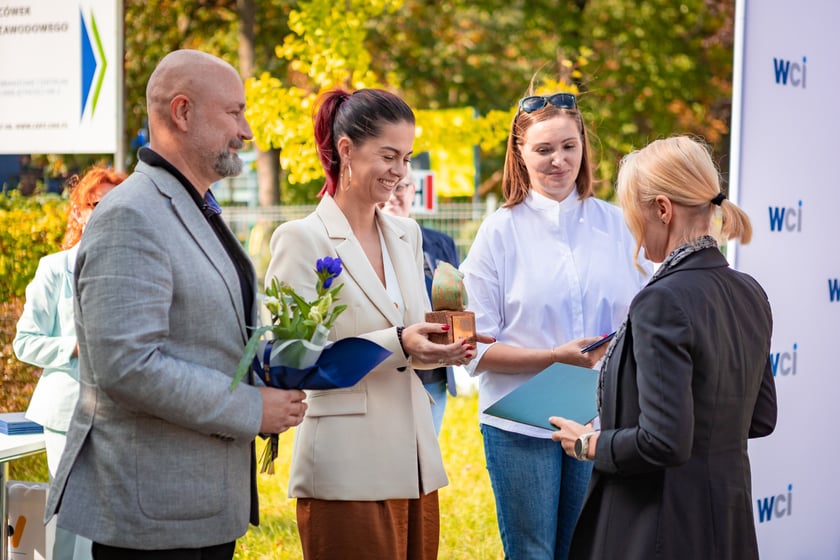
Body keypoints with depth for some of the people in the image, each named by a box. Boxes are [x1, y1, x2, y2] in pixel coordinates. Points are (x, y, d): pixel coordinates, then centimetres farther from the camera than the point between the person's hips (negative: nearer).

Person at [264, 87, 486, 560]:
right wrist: (397, 344, -22)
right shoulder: (302, 239, -6)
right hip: (346, 472, -6)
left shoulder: (407, 234, 14)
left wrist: (440, 347, -5)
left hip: (415, 463, 6)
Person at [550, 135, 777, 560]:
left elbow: (664, 443, -24)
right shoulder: (751, 294, 4)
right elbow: (761, 418, 13)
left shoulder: (664, 302, -20)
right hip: (729, 521, 8)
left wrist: (589, 445, -9)